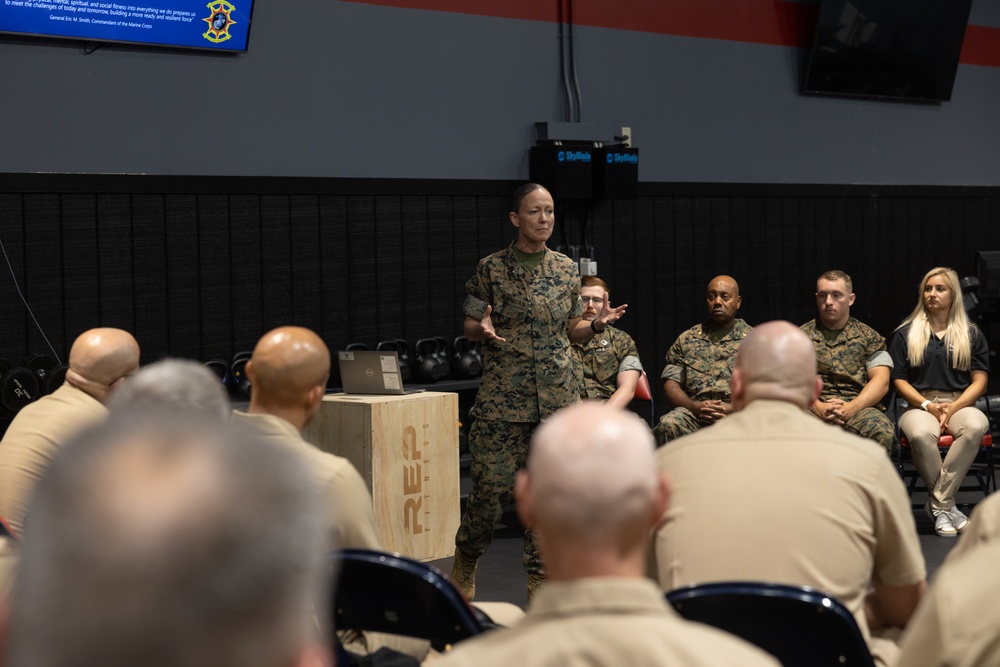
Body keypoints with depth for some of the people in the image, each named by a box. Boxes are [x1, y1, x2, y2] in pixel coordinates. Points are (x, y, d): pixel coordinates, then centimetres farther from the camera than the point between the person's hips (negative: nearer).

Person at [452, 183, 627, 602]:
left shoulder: (566, 269, 9)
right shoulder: (491, 269, -1)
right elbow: (468, 325, 4)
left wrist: (597, 325, -4)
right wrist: (483, 330, -18)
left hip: (559, 395, 3)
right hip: (503, 394, -3)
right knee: (491, 485, -4)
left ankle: (540, 575, 13)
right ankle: (465, 560, 20)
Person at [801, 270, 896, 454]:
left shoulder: (869, 337, 19)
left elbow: (881, 381, 7)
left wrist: (852, 407, -11)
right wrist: (818, 407, -14)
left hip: (858, 406, 1)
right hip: (814, 407, -1)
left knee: (883, 432, -35)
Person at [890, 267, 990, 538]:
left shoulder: (971, 334, 15)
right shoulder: (906, 333, 13)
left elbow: (979, 381, 8)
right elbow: (899, 380, 7)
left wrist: (952, 408, -9)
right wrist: (929, 406, -9)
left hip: (960, 404, 1)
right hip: (920, 405, -1)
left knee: (975, 426, -38)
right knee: (921, 434, -39)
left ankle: (938, 503, -29)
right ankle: (947, 506, -23)